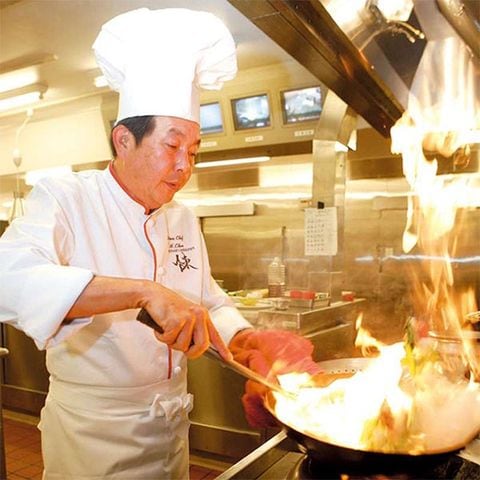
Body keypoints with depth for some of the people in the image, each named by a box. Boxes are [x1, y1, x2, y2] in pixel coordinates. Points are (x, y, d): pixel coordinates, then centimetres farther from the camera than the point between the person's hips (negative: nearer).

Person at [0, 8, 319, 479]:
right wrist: (143, 291, -42)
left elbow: (212, 306, 8)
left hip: (171, 424, 6)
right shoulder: (65, 199, -14)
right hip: (90, 432, -5)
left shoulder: (183, 219, 3)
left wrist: (247, 341, -12)